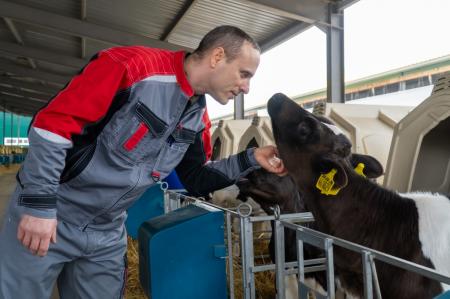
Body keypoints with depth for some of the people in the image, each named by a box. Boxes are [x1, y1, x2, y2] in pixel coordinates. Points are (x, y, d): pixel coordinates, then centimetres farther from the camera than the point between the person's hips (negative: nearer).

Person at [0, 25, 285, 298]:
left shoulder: (198, 118, 1)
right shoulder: (134, 65, -22)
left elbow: (196, 180, 7)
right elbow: (53, 123, -22)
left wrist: (250, 159, -4)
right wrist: (38, 204, -21)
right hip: (47, 216, -6)